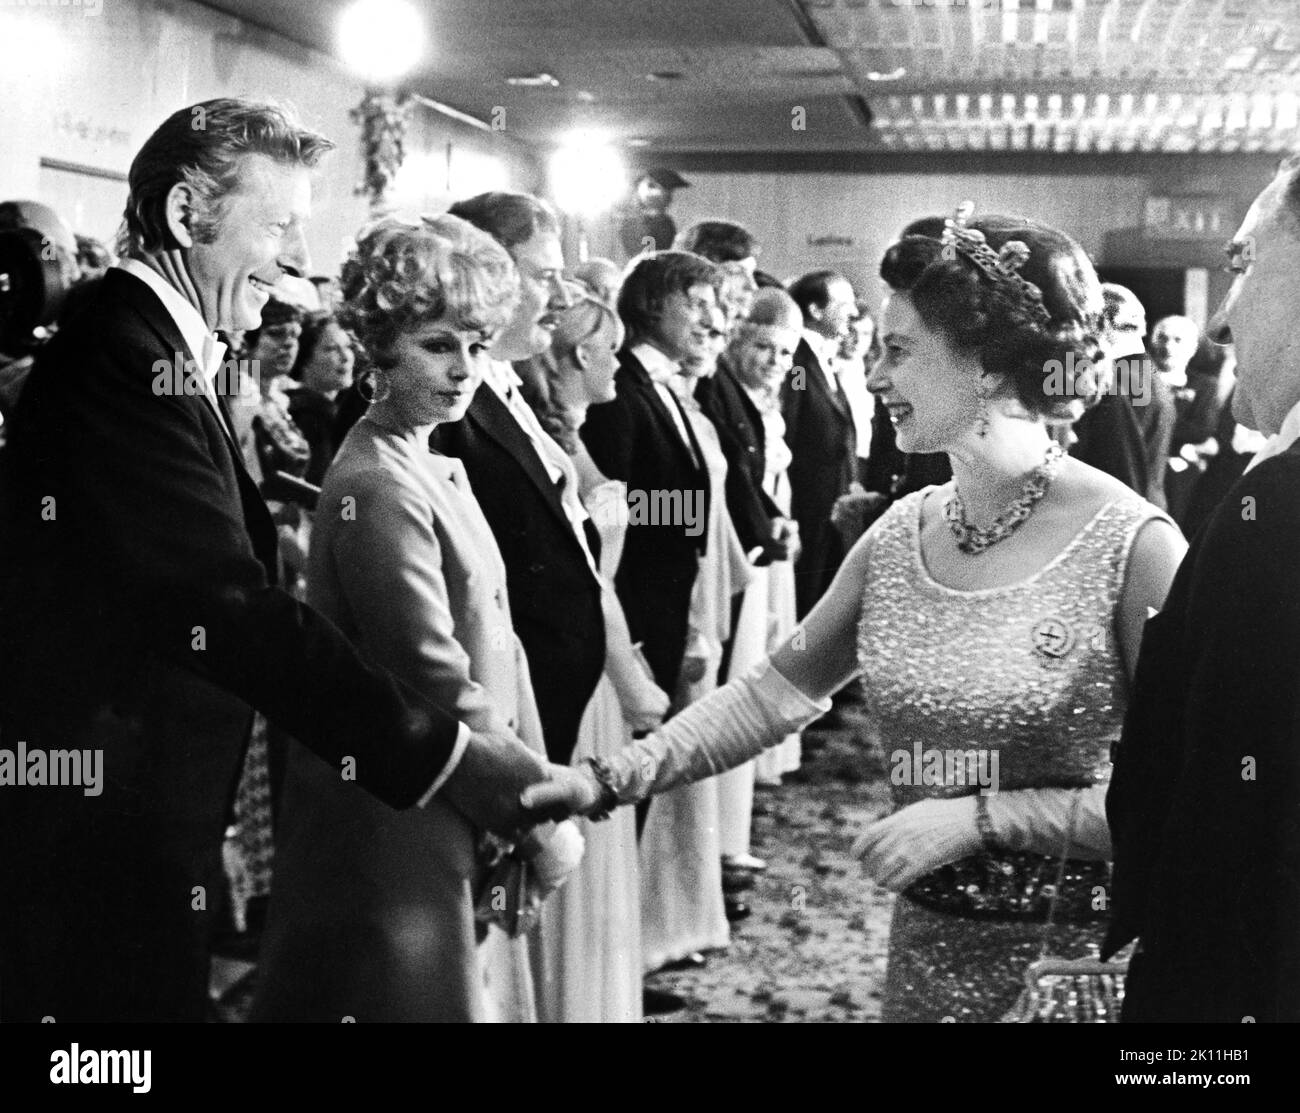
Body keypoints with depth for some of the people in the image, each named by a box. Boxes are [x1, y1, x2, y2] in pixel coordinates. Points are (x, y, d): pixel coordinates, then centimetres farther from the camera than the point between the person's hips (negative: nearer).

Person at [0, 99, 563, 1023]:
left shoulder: (150, 347, 12)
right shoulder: (123, 358, -20)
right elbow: (230, 609, -27)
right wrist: (444, 756, -27)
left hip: (146, 829, 10)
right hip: (103, 839, -10)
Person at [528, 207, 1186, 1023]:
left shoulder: (1132, 543, -17)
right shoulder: (899, 536, 1)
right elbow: (776, 692, 2)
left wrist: (985, 816, -21)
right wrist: (613, 780, -8)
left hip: (1076, 953, -5)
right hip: (927, 940, 5)